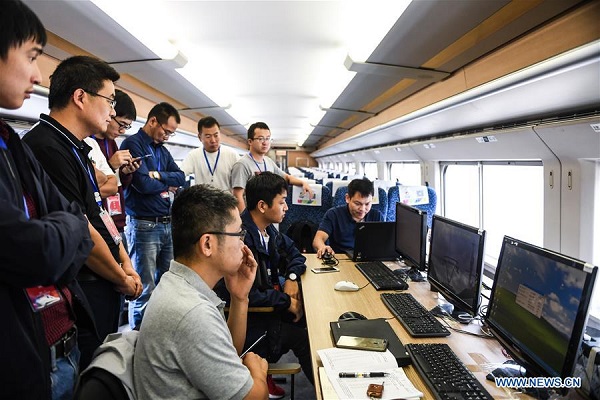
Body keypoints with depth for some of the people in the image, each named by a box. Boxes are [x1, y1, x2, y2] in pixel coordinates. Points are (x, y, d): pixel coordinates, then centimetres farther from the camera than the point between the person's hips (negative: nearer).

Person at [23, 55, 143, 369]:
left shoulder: (76, 149, 12)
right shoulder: (47, 148, -20)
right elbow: (82, 232, -21)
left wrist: (126, 265, 6)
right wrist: (123, 279, -7)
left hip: (103, 288, 9)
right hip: (83, 292, -9)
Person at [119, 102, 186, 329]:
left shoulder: (162, 150, 17)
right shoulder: (132, 144, -7)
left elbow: (181, 177, 7)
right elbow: (144, 184, -18)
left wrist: (159, 176, -11)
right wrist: (168, 184, 0)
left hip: (167, 224, 8)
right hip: (144, 225, -8)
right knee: (145, 289, -2)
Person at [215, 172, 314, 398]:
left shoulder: (268, 230, 1)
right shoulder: (241, 238, -28)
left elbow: (294, 254, 15)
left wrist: (292, 277, -6)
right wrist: (286, 301, -20)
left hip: (267, 301, 9)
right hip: (245, 317, -9)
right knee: (303, 338, -13)